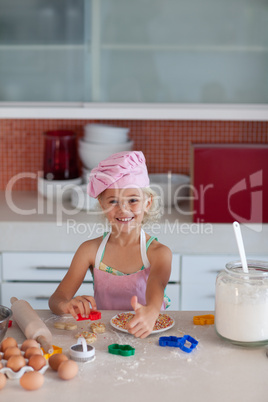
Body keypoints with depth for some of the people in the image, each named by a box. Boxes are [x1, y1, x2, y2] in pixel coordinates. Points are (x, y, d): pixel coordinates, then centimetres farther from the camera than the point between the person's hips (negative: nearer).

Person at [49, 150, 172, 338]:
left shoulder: (158, 253, -4)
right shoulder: (90, 250, 2)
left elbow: (157, 286, -25)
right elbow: (56, 298, -5)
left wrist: (150, 312, -49)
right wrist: (66, 305, -30)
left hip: (148, 335, -1)